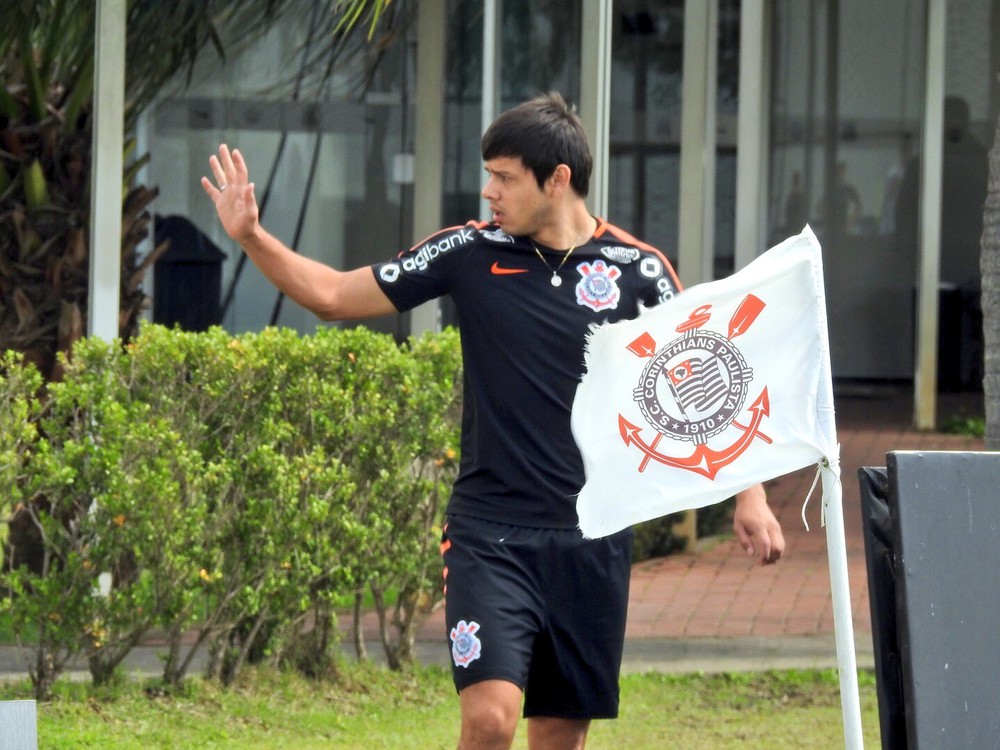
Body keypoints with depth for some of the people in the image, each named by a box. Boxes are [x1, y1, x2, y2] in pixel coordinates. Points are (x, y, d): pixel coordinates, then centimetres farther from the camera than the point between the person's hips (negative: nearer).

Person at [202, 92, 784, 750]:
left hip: (593, 541, 1)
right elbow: (334, 295, 8)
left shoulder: (638, 270, 0)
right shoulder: (471, 253, 1)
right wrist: (251, 236, -5)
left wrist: (749, 495, 0)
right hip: (490, 534, -1)